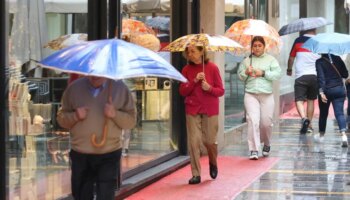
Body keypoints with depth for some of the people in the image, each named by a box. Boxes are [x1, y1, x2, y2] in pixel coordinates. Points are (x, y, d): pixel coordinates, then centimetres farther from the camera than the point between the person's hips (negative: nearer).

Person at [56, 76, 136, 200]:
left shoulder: (120, 89, -1)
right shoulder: (74, 88, 2)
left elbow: (131, 121, 0)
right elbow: (61, 117, 7)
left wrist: (115, 114, -19)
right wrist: (75, 116, -14)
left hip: (109, 155, -2)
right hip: (80, 155, 2)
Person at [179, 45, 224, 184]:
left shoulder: (212, 68, -4)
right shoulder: (187, 70, 2)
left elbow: (221, 91, -1)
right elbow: (183, 92, -2)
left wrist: (209, 88, -20)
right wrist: (194, 81, -15)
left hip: (210, 110, -1)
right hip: (193, 110, 2)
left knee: (210, 140, 1)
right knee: (193, 141, -5)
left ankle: (213, 163, 34)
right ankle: (196, 174, 1)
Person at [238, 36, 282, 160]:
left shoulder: (270, 59, 8)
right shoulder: (247, 60, 12)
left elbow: (277, 74, -2)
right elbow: (240, 76, 13)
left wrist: (263, 73, -11)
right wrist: (246, 73, -8)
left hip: (267, 95, 0)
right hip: (251, 95, 0)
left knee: (266, 123, 4)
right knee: (253, 121, -14)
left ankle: (266, 144, 32)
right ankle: (254, 150, -13)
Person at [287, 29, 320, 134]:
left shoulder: (298, 41, -1)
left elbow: (291, 58, 8)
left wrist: (289, 70, 25)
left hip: (301, 76, -3)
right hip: (315, 75, 3)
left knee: (299, 100, -4)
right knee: (311, 100, 15)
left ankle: (304, 118, -29)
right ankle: (309, 125, 17)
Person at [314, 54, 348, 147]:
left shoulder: (319, 62, -6)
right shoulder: (338, 59, 5)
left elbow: (320, 77, -17)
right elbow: (345, 74, 10)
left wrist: (321, 92, -22)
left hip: (326, 90, -2)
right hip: (339, 89, 2)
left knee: (323, 113, 17)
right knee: (339, 113, -6)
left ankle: (321, 134, 33)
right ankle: (343, 134, -27)